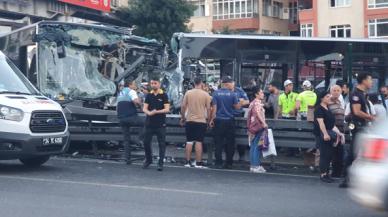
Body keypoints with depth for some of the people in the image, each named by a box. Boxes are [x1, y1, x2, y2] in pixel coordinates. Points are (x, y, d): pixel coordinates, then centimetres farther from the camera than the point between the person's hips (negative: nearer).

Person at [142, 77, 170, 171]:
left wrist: (156, 111, -23)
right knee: (146, 142, 7)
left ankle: (160, 163, 7)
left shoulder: (164, 95, -1)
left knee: (162, 144, -1)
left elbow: (167, 109, -8)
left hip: (160, 124, -3)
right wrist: (149, 113, -21)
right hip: (149, 123, 3)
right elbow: (144, 108, 2)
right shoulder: (149, 95, 9)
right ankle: (148, 160, 26)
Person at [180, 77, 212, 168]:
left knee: (189, 141, 9)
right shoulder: (206, 94, -4)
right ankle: (198, 163, 1)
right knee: (199, 142, 0)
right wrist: (208, 119, 9)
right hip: (201, 121, -2)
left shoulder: (188, 93, 0)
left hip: (189, 120, 2)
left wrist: (183, 118, 12)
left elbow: (183, 106, 1)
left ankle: (188, 162, 10)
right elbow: (208, 109, -4)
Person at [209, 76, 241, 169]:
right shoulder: (232, 94, -4)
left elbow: (214, 108, -3)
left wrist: (212, 119, 2)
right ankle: (229, 163, 9)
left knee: (218, 143, 3)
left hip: (219, 120, 1)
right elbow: (237, 107, 1)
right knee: (230, 143, 7)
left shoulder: (216, 93, -2)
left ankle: (218, 163, 1)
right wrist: (241, 103, 21)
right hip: (229, 120, 0)